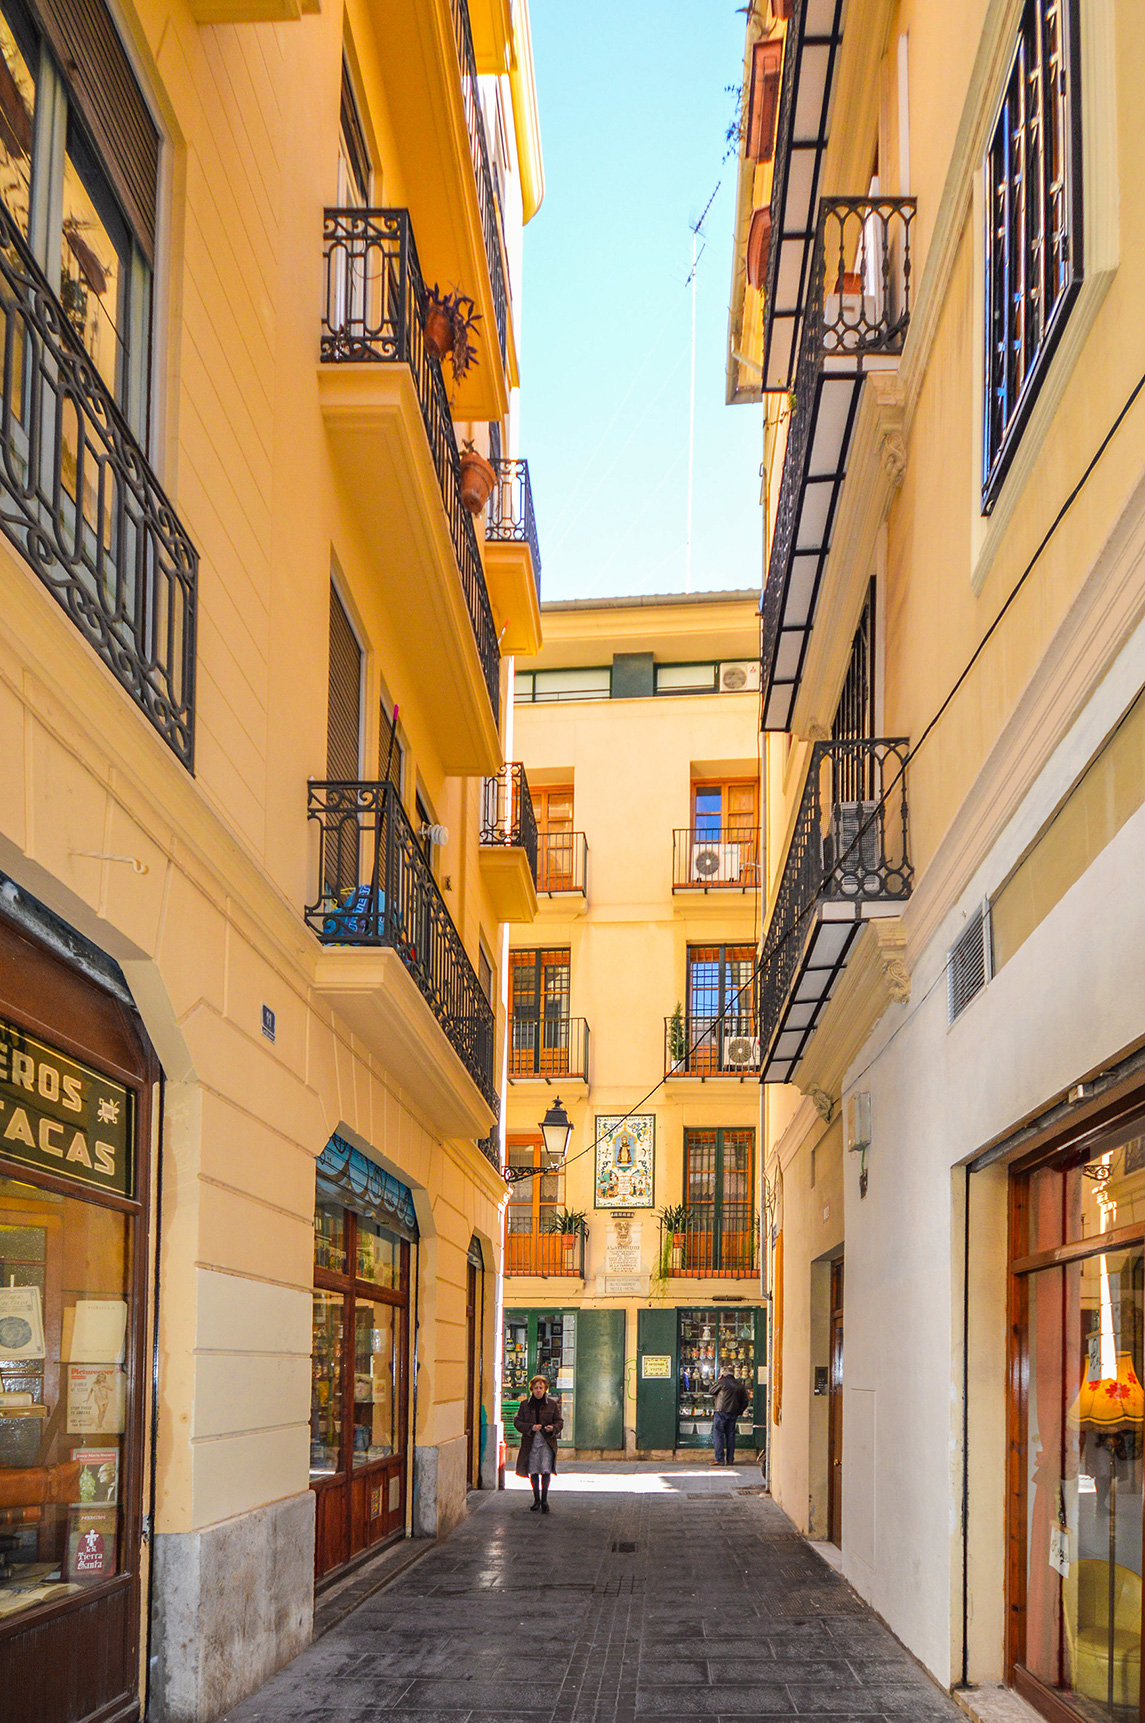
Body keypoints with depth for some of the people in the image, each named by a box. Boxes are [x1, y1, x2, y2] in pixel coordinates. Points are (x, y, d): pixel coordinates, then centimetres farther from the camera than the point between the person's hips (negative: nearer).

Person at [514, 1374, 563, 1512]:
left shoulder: (552, 1404, 5)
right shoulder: (525, 1404, 7)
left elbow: (559, 1421, 8)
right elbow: (517, 1422, 4)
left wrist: (553, 1428, -15)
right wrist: (531, 1427, -13)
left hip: (547, 1442, -1)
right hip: (530, 1442, 1)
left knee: (546, 1470, -13)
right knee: (533, 1472, 6)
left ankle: (544, 1499, -4)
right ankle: (536, 1500, 19)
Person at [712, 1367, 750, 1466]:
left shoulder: (722, 1382, -6)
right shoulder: (739, 1384, 11)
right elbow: (745, 1399, 13)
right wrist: (739, 1411, 18)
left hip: (721, 1412, -6)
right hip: (733, 1413, 6)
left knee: (718, 1435, -3)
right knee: (730, 1435, 11)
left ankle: (720, 1459, -10)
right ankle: (730, 1460, 10)